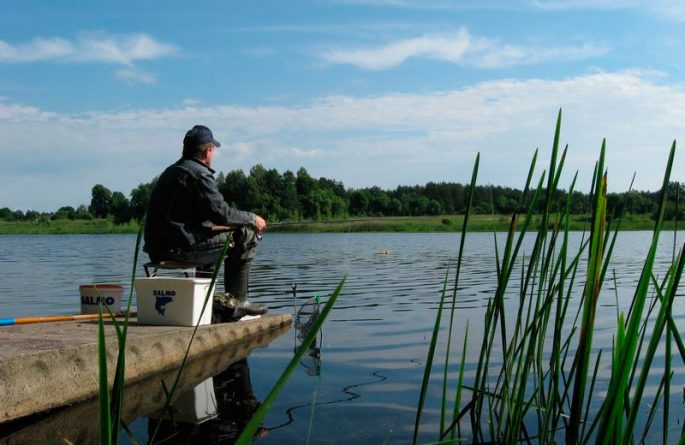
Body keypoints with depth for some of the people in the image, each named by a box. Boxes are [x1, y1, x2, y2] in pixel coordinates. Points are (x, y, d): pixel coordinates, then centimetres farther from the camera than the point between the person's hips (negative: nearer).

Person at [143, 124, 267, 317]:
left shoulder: (171, 171, 20)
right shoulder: (200, 174, -11)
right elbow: (221, 213, -17)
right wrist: (252, 218, 0)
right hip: (180, 248, -10)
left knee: (210, 237, 36)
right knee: (245, 235, -3)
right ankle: (236, 300, 2)